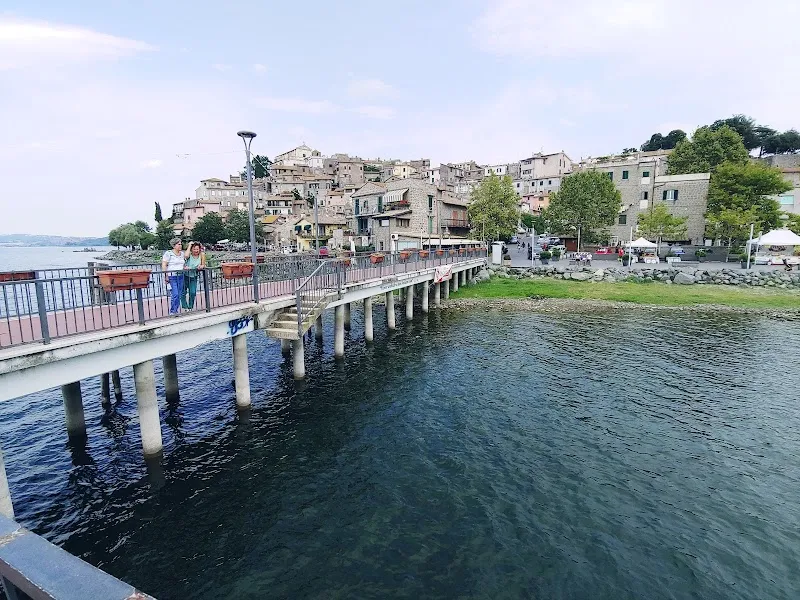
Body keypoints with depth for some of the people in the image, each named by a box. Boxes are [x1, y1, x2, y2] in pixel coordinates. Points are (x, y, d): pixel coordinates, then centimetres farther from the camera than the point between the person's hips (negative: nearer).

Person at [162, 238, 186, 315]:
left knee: (179, 295, 7)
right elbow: (164, 265, -9)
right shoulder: (168, 253, -5)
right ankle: (172, 312, -3)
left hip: (180, 276, 6)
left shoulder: (182, 253, 13)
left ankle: (177, 311, 16)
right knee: (175, 294, -13)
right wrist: (165, 276, -14)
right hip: (172, 277, -6)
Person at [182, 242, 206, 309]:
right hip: (185, 276, -2)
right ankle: (185, 307, 15)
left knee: (193, 293, -2)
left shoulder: (202, 255, -7)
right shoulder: (189, 255, -15)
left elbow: (203, 265, 1)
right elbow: (186, 256, -39)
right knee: (183, 292, 2)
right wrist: (189, 245, -27)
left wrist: (201, 266, -24)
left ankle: (190, 307, 15)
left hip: (194, 277, 2)